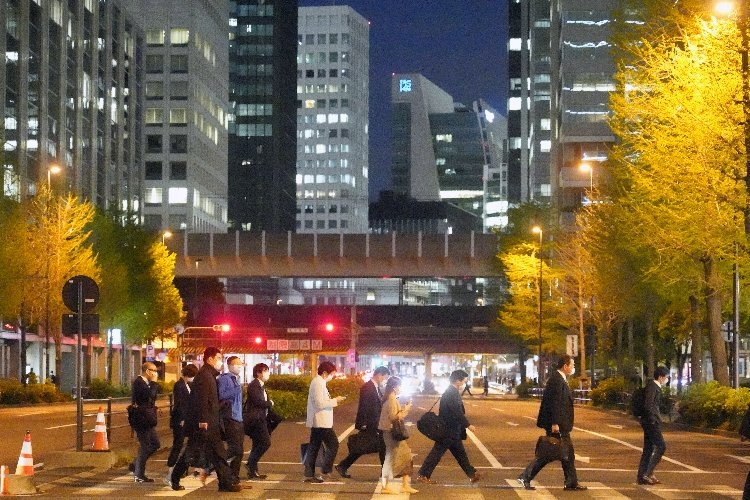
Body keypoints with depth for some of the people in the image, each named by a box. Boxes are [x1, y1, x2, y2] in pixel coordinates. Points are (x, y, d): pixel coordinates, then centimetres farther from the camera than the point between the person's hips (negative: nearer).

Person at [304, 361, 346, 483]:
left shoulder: (318, 382, 16)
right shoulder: (318, 383, -16)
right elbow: (320, 404, -22)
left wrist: (333, 401, 12)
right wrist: (335, 401, -14)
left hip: (317, 422, 10)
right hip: (321, 421, -10)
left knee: (314, 448, 9)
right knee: (333, 444, -5)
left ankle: (309, 474, 10)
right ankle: (325, 469, -2)